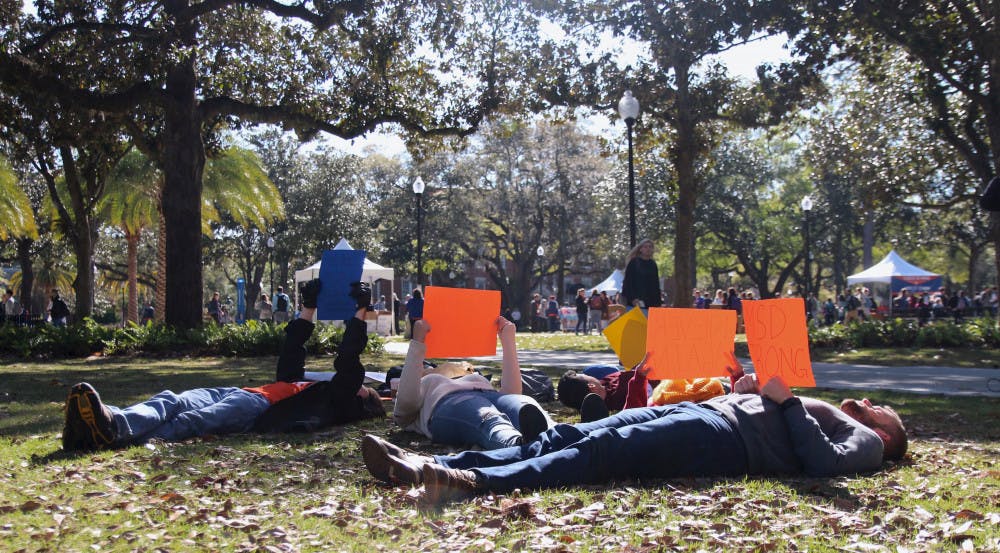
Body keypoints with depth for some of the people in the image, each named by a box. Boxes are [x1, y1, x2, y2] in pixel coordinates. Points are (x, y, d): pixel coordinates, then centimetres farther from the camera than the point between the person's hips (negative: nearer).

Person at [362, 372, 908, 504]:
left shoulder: (863, 441, 14)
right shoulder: (816, 412, 39)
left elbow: (825, 463, -8)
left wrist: (787, 403, -3)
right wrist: (746, 393, 19)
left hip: (725, 437, -8)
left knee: (603, 449, -30)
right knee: (568, 435, -11)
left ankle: (478, 482, -47)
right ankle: (433, 465, -22)